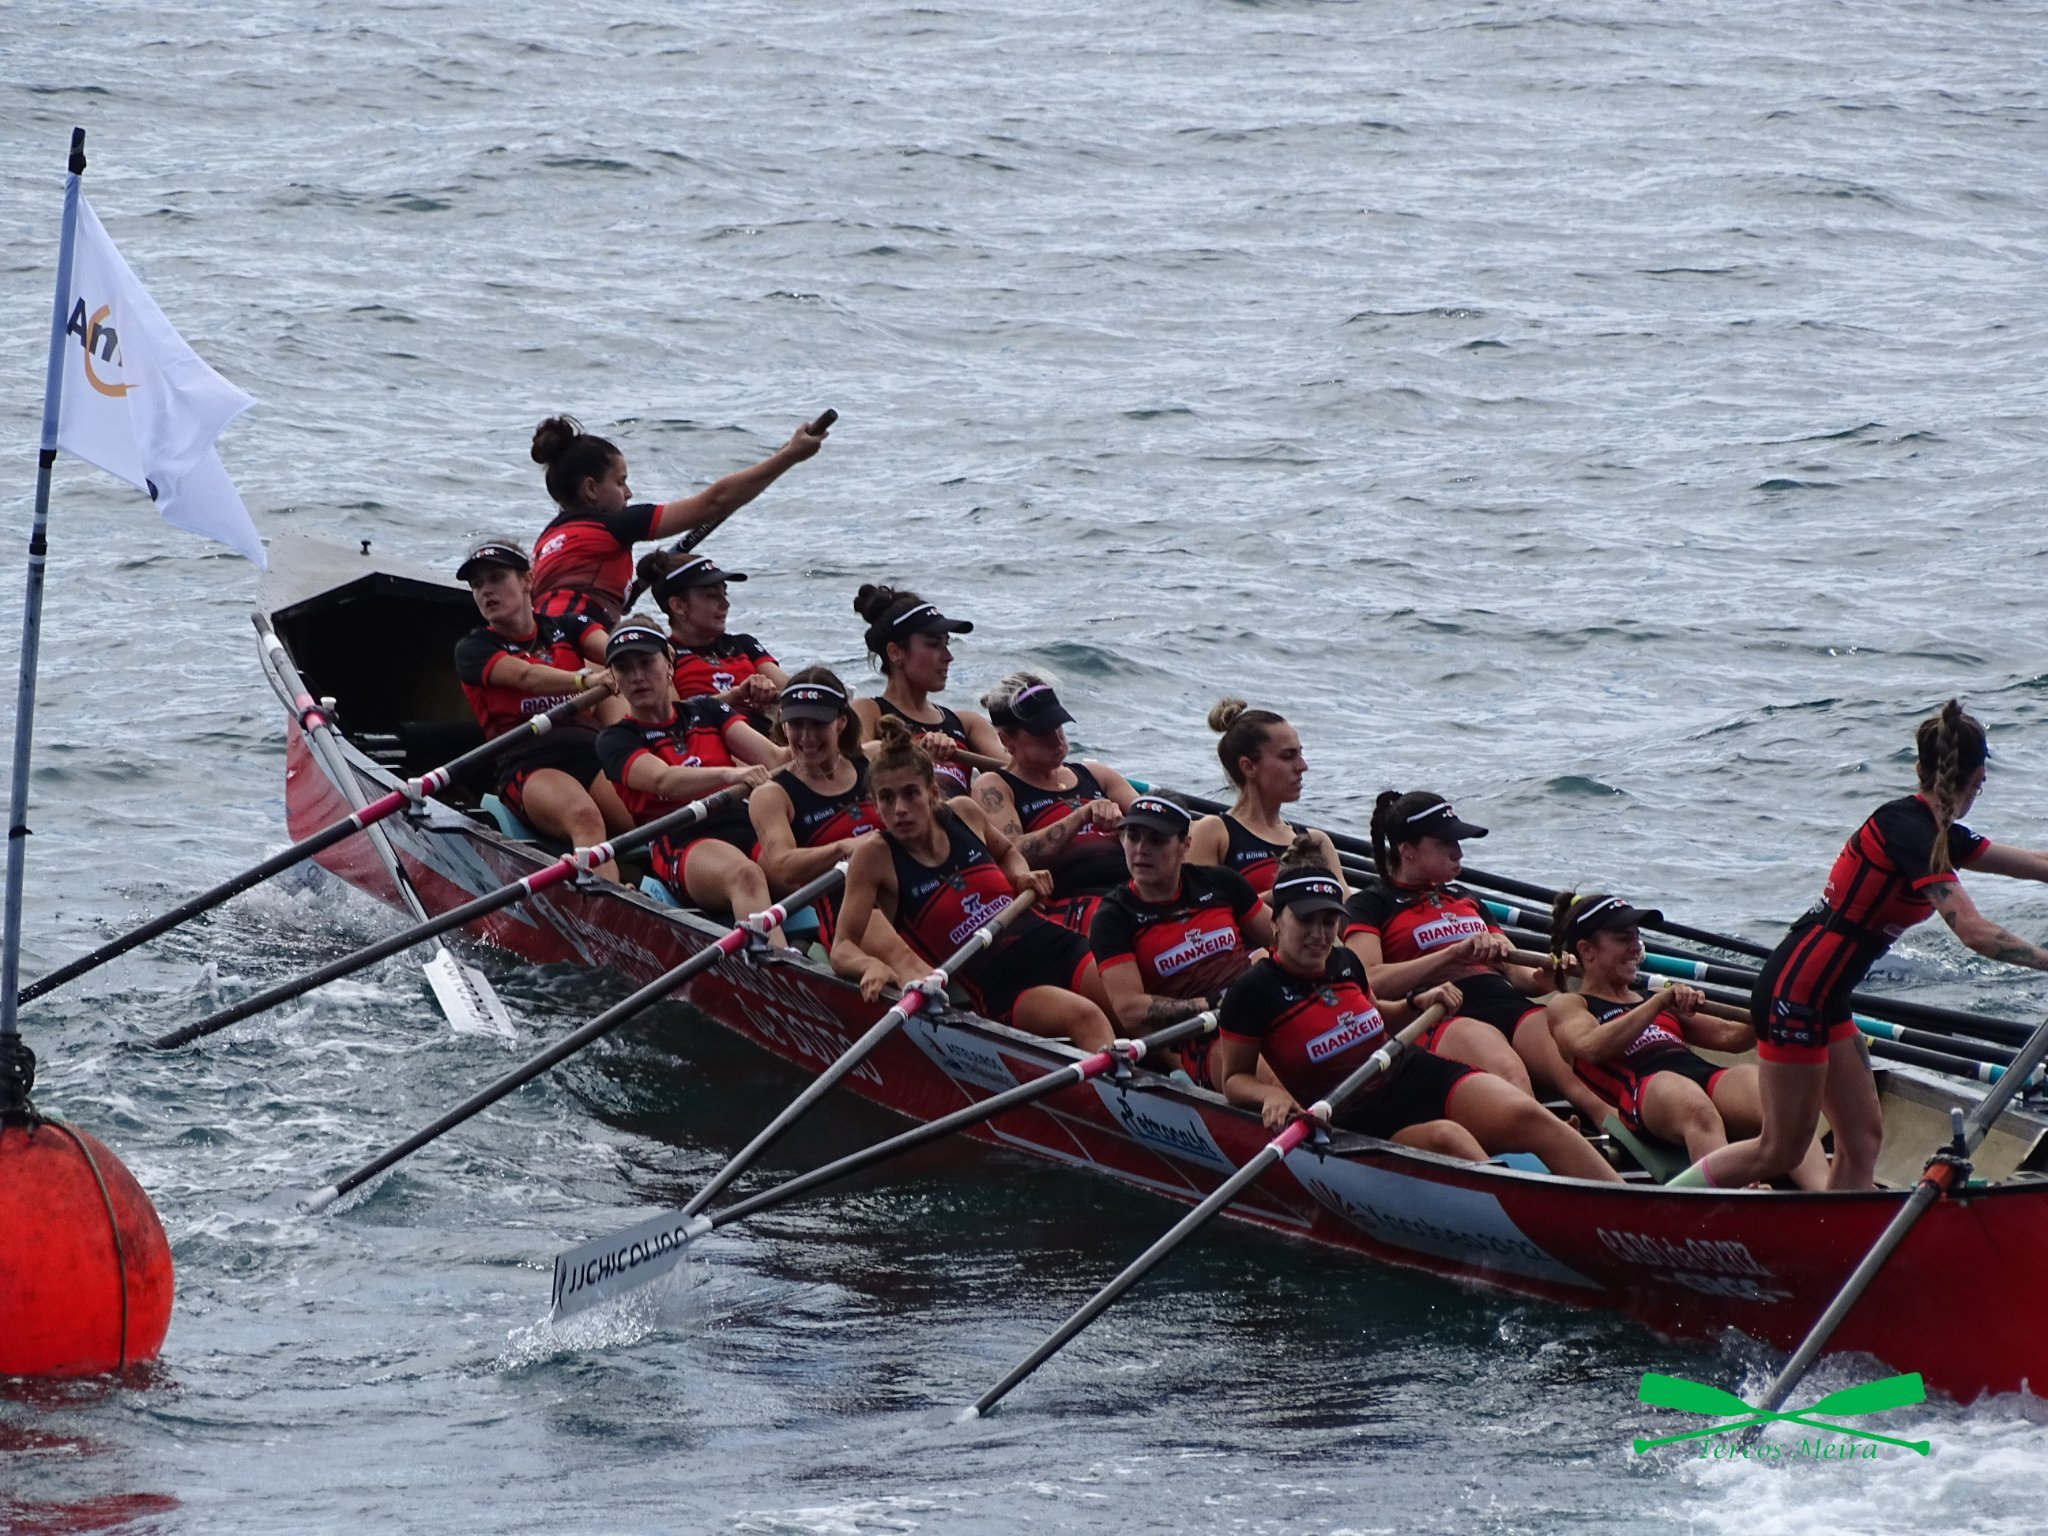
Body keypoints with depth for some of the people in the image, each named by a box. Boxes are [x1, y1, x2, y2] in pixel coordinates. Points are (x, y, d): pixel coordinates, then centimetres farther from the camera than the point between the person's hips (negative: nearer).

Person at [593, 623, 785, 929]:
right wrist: (729, 774, -29)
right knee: (745, 875, -40)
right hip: (682, 842, -4)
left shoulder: (706, 712, 26)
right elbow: (663, 780, -10)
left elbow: (773, 758, 11)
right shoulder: (615, 740, 12)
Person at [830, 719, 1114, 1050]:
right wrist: (874, 967, -30)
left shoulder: (963, 814, 8)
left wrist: (1021, 877, 8)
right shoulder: (875, 856, -3)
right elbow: (842, 949, -7)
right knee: (1084, 1018, -35)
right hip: (1002, 992, -5)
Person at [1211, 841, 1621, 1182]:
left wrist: (1415, 1005, 13)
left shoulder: (1345, 963, 10)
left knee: (1525, 1115, -21)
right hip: (1355, 1119, -5)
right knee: (1446, 1138, -36)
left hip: (1413, 1074, 5)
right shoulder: (1253, 993, -7)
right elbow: (1233, 1079, 2)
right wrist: (1270, 1094, -19)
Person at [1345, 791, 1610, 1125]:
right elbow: (1369, 983, -5)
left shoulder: (1466, 900, 34)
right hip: (1443, 1019, -6)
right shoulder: (1372, 905, 13)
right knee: (1511, 1073, -41)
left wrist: (1543, 977, 2)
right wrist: (1454, 953, -10)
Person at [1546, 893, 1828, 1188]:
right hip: (1643, 1086, -5)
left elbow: (1728, 1036, 28)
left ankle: (1823, 1200, -60)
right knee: (1695, 1108, -43)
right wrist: (1660, 1003, -7)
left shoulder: (1653, 999, 40)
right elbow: (1591, 1048, -2)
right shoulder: (1568, 1005, 23)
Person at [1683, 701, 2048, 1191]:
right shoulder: (1907, 830, -20)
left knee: (1862, 1140, 9)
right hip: (1794, 996, -10)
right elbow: (1974, 931, -28)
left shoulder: (1939, 836, 10)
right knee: (1780, 1151, -1)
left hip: (1824, 999, 10)